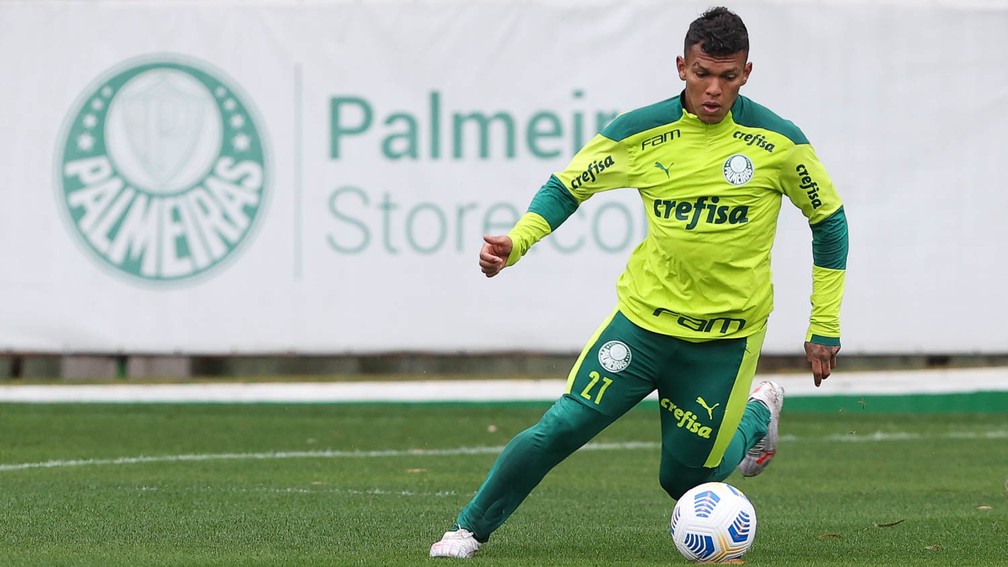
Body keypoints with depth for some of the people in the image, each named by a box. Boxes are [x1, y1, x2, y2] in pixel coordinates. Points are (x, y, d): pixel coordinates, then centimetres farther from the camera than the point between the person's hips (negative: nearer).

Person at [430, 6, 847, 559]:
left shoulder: (778, 142, -9)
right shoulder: (641, 132, -7)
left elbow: (828, 220, 3)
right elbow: (566, 186, 6)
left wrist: (825, 327, 3)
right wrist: (516, 242, -13)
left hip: (726, 336, -1)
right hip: (643, 319, 1)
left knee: (683, 478, 4)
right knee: (560, 428, -10)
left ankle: (758, 413, 35)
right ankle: (471, 528, 10)